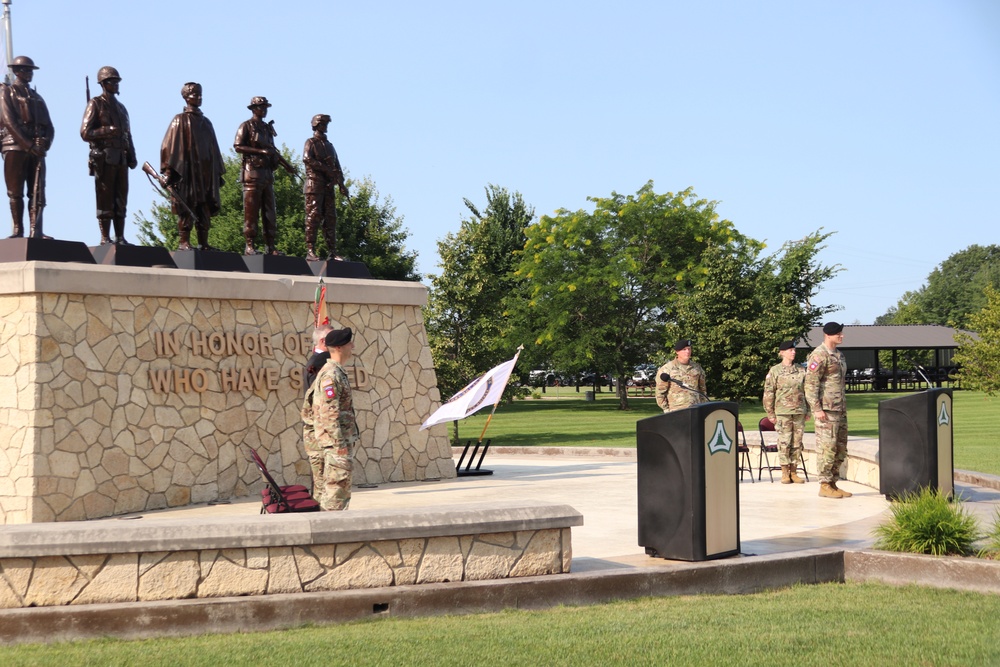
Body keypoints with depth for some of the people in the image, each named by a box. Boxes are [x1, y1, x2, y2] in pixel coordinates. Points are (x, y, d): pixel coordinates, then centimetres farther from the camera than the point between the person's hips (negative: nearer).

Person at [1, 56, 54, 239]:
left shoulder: (37, 97, 22)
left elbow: (49, 127, 17)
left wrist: (45, 143, -6)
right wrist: (28, 144, -16)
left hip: (37, 150, 4)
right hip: (15, 147, -4)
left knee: (37, 192, -7)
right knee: (15, 193, -5)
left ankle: (36, 231, -12)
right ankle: (18, 231, -4)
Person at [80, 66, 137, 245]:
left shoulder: (121, 107, 22)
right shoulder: (95, 104, 1)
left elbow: (128, 134, 23)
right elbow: (85, 133, -7)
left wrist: (132, 156, 11)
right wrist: (108, 131, -17)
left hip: (121, 159, 7)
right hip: (104, 159, -6)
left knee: (121, 201, 5)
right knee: (105, 201, -7)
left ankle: (120, 238, 6)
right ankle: (105, 239, -6)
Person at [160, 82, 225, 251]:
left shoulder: (206, 122, 21)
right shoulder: (180, 120, 3)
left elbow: (214, 148, 23)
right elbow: (169, 146, -4)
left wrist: (219, 172, 17)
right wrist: (170, 171, -14)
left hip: (206, 172, 6)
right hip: (187, 171, -6)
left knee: (205, 208, 3)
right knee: (186, 207, -9)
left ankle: (204, 243, 5)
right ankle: (184, 242, -8)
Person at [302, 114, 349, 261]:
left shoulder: (329, 145, 23)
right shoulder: (311, 142, 2)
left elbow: (337, 166, 21)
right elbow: (306, 159, -16)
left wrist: (341, 184, 8)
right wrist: (326, 169, -20)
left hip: (328, 187, 7)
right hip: (315, 184, -7)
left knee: (330, 218, 3)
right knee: (313, 217, -11)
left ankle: (332, 252, 3)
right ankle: (310, 251, -12)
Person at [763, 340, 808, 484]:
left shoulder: (801, 371, 10)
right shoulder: (775, 371, 0)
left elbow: (807, 391, 15)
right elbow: (768, 393, 0)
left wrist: (807, 411, 11)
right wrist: (770, 413, -3)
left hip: (799, 412, 3)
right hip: (783, 412, -3)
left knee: (797, 443, 4)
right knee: (784, 442, -4)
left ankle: (794, 472, 11)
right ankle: (785, 473, 4)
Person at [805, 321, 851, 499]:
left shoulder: (839, 355, 17)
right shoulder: (819, 355, -11)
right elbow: (810, 383, -17)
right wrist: (817, 409, -21)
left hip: (840, 410, 9)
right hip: (826, 410, -9)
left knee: (840, 449, 11)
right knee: (827, 447, -7)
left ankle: (833, 483, 17)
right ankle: (825, 486, -2)